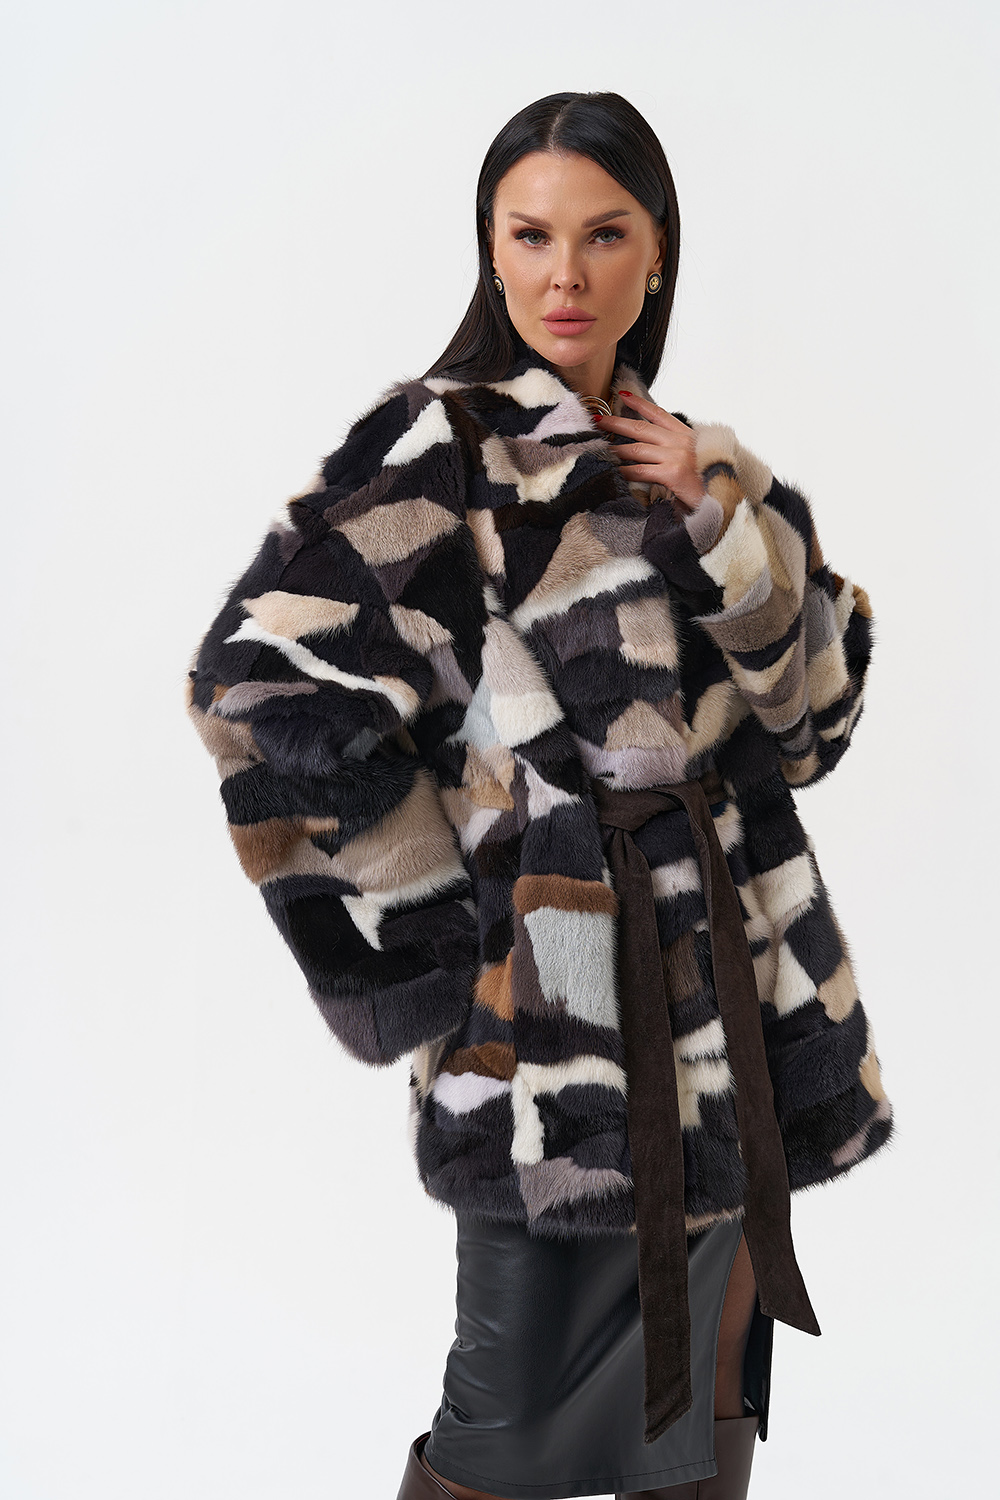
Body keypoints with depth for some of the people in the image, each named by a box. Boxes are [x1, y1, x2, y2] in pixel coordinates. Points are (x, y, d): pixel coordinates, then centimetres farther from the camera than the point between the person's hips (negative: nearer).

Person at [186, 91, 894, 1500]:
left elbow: (815, 714, 6)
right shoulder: (443, 446, -8)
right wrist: (436, 933, -14)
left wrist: (722, 521, -9)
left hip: (741, 1003, 6)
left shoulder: (692, 464, 11)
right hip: (570, 1019, -6)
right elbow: (265, 683, -18)